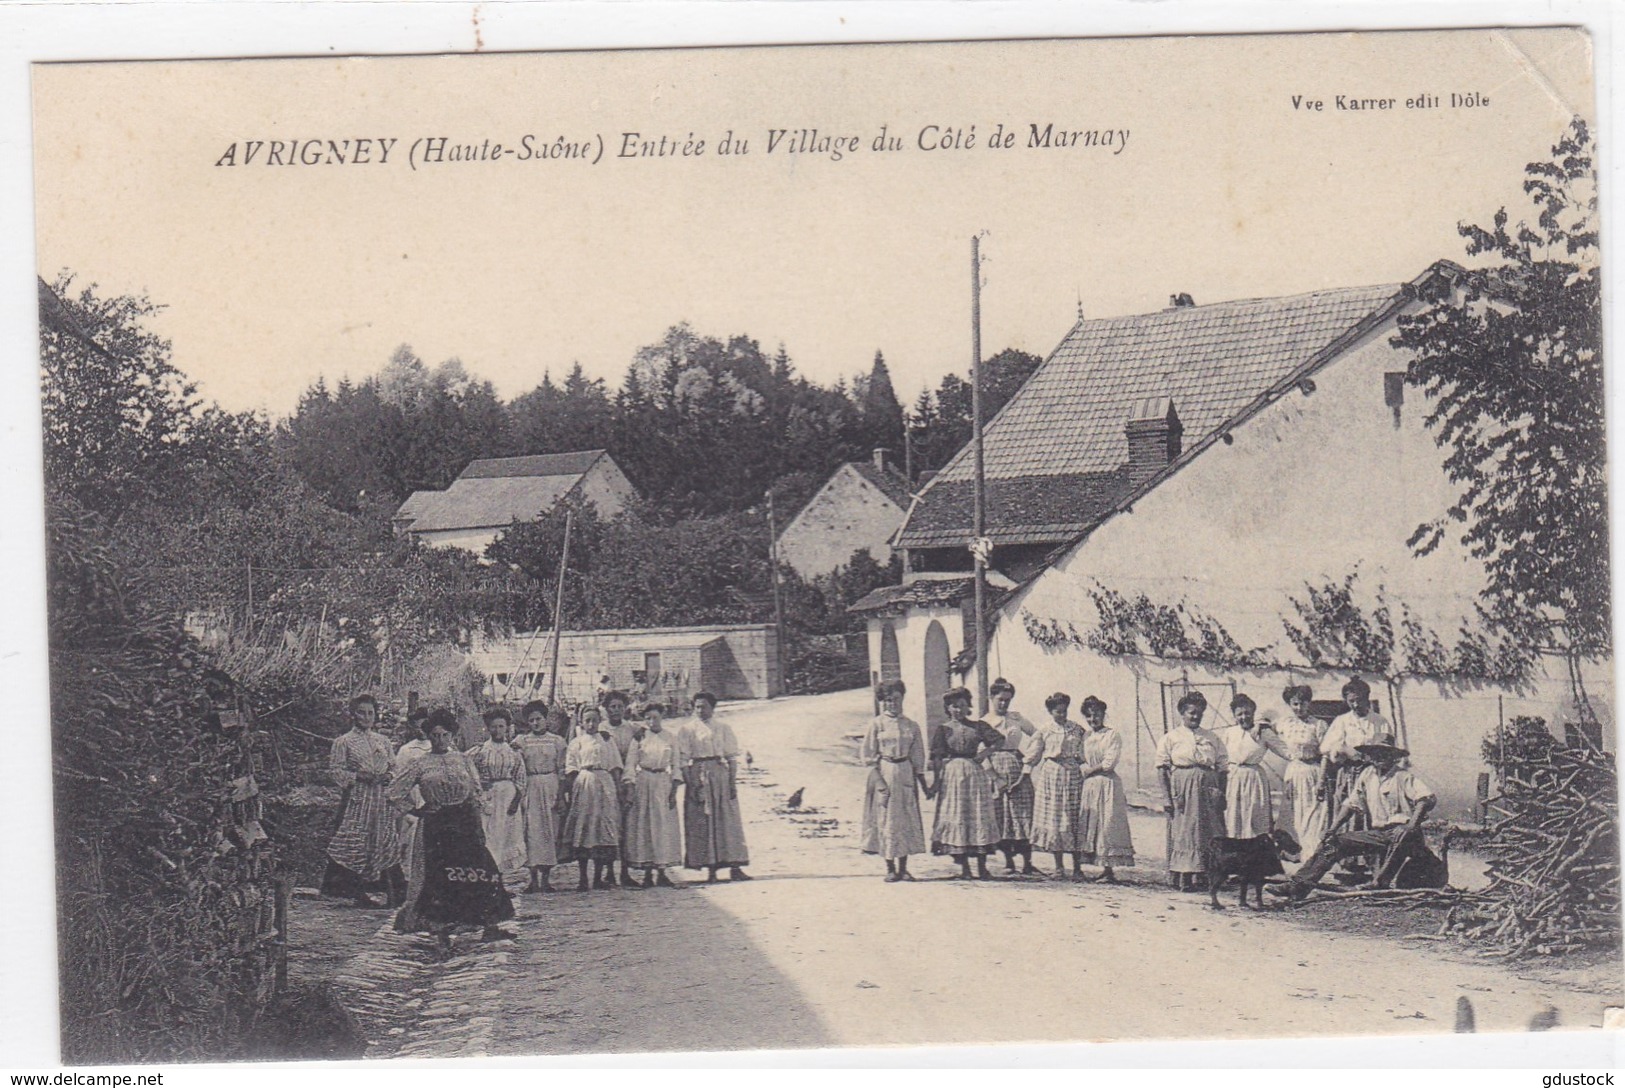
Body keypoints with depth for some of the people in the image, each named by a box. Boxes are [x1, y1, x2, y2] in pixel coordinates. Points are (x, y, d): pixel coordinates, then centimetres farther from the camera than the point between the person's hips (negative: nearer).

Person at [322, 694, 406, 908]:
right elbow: (335, 771, -3)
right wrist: (359, 776, -14)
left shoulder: (382, 741, 16)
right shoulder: (344, 742, 3)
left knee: (386, 841, 0)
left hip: (382, 800, 4)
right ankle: (357, 891, -7)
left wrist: (387, 777, -2)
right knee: (356, 843, -9)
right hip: (357, 800, -4)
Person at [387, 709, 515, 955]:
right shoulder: (420, 765, 4)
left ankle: (489, 926, -1)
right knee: (438, 877, -5)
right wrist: (417, 809, 1)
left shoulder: (463, 760, 10)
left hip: (464, 822, 2)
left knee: (479, 871, -6)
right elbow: (395, 792, 5)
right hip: (436, 825, -2)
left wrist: (477, 824, 3)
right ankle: (441, 933, 0)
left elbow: (476, 791, 13)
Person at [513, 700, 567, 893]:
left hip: (550, 785, 0)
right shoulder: (522, 741, 8)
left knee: (550, 829, -1)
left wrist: (561, 794, -1)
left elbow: (562, 769, 5)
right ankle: (533, 877, -1)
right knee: (531, 830, -4)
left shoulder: (556, 740, 6)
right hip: (530, 787, 0)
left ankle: (546, 877, 4)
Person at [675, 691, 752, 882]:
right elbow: (683, 760, -1)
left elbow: (732, 758, 6)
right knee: (702, 822, -2)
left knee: (728, 821, -1)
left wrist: (733, 782, -4)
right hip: (697, 776, -1)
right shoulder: (686, 729, 4)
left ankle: (735, 868, 0)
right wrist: (690, 784, -11)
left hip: (721, 773, 1)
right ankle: (711, 869, 2)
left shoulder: (723, 728, 9)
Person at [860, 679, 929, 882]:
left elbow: (918, 757, 11)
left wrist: (923, 784, 8)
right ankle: (890, 869, 4)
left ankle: (903, 868, 9)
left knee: (906, 819, 2)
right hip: (883, 774, -3)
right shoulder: (877, 724, 0)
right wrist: (878, 779, -12)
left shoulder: (911, 726, 8)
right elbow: (867, 755, -2)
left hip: (905, 775, 3)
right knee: (885, 819, -2)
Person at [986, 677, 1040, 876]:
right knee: (1001, 816, 0)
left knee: (1023, 815, -6)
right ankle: (1008, 861, 7)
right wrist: (995, 776, -10)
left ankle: (1027, 863, -7)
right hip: (997, 771, -1)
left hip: (1017, 769, 1)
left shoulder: (1016, 718, 11)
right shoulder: (984, 723, 5)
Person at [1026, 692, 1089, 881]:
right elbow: (1033, 756, 8)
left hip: (1073, 775, 1)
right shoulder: (1044, 730, 4)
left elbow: (1082, 755, 12)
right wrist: (1026, 775, 3)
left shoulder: (1076, 729, 8)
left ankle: (1077, 867, 2)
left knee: (1074, 819, -2)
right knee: (1053, 820, -1)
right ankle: (1059, 867, 6)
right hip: (1051, 775, -1)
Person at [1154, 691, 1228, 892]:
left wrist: (1222, 796, 3)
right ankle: (1183, 879, -2)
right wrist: (1168, 796, -9)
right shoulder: (1171, 738, 4)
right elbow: (1162, 769, -1)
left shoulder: (1212, 739, 14)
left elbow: (1222, 769, 13)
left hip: (1208, 789, 3)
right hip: (1182, 789, -3)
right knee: (1183, 832, -4)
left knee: (1210, 833, -1)